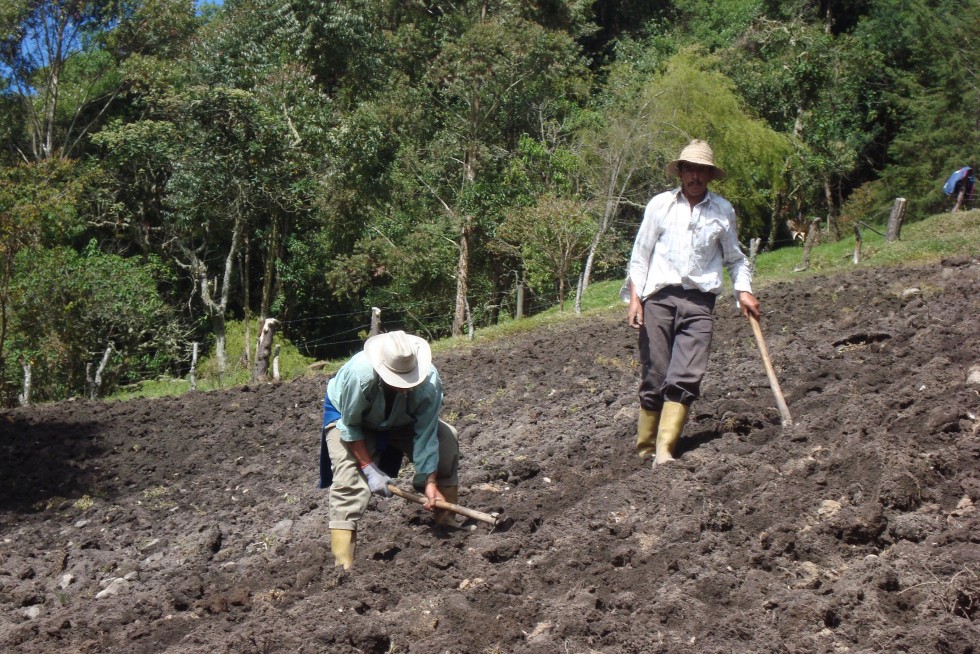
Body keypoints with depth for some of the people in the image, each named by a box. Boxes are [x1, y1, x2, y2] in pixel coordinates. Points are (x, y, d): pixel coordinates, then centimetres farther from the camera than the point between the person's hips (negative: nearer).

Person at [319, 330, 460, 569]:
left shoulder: (430, 382, -35)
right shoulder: (359, 374, -43)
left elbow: (426, 436, -25)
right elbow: (350, 426, -26)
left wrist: (430, 482, -28)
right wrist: (369, 469, -26)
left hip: (402, 419, 4)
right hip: (347, 414, -3)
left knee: (446, 438, -13)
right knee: (349, 479, -22)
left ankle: (445, 522, 2)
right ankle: (344, 564, -18)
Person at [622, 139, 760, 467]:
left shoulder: (723, 210, 12)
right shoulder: (660, 204, 7)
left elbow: (735, 258, 23)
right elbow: (639, 256, 8)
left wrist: (743, 291, 7)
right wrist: (634, 297, -3)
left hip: (699, 302, 1)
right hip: (658, 297, -1)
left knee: (686, 377, -12)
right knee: (654, 376, -1)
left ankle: (665, 449, -13)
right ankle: (645, 448, 11)